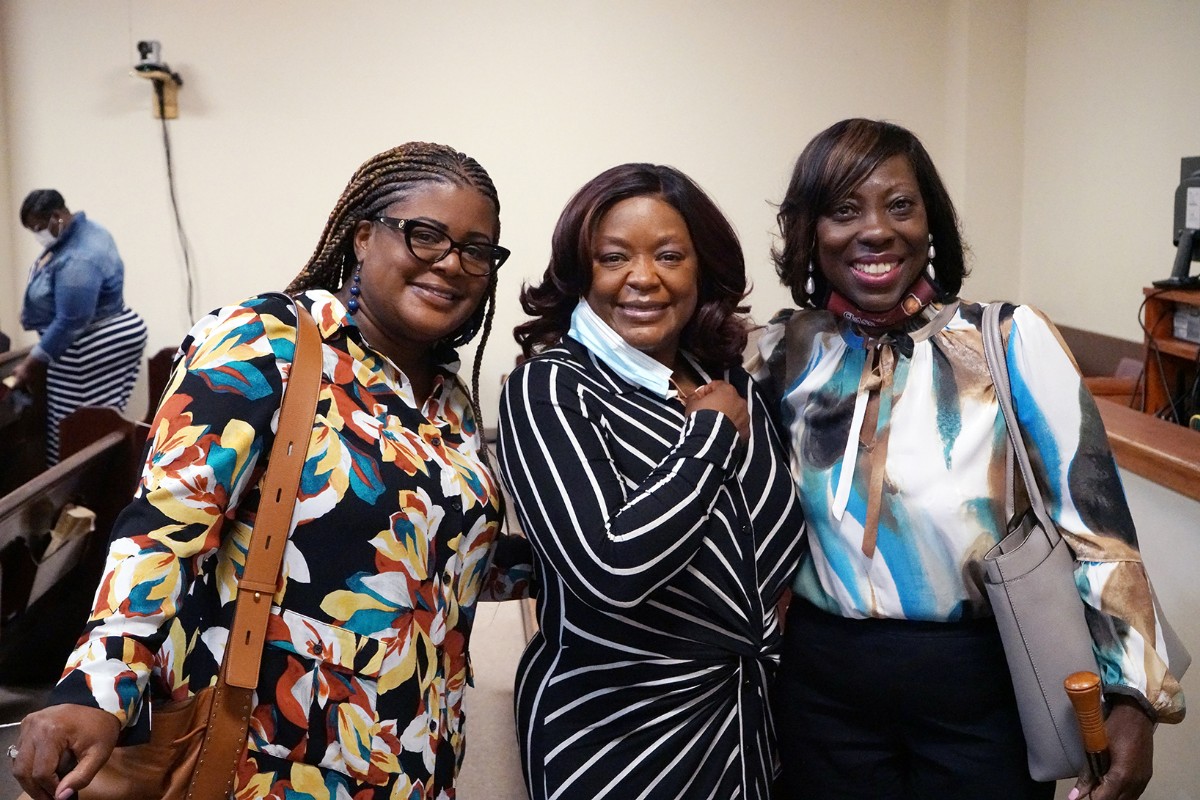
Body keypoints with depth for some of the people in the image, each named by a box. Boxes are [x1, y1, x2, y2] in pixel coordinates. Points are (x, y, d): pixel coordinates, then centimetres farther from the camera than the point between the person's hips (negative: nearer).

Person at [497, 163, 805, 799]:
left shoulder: (727, 378, 1)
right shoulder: (547, 389, -16)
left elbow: (781, 538, 13)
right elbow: (612, 569, -30)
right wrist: (712, 434, -20)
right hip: (614, 725, -5)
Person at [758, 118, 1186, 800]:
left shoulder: (1011, 340, -11)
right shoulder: (786, 354, -2)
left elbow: (1094, 513, -11)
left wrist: (1133, 698, -13)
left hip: (983, 687, -2)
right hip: (824, 682, 2)